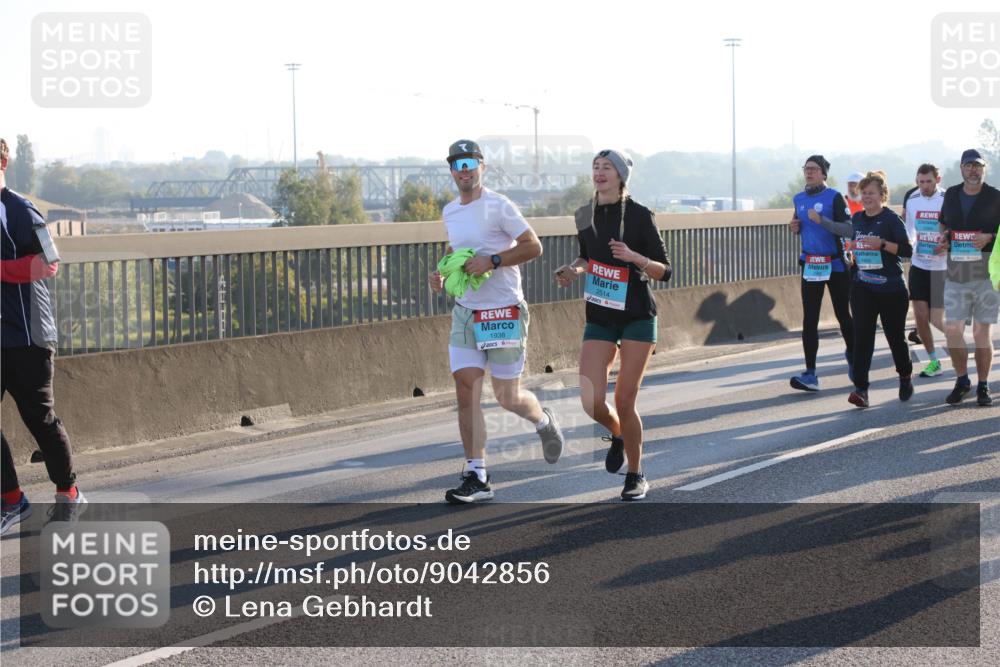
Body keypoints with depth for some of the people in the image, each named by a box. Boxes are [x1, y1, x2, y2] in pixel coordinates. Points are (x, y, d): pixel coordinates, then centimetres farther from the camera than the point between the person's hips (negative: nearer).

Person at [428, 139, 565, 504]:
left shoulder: (498, 206, -10)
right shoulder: (450, 211, 11)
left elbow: (533, 246, -12)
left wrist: (492, 261, -21)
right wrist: (441, 273, 9)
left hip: (504, 312, -6)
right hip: (465, 313, 6)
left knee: (508, 398, 2)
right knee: (466, 392, -5)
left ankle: (543, 421, 37)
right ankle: (476, 477, -1)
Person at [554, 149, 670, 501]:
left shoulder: (640, 215, -9)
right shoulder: (584, 216, 4)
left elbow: (664, 271, -7)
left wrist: (634, 257, -25)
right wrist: (574, 271, 0)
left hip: (637, 317, -4)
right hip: (599, 318, 4)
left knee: (624, 402, -5)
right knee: (592, 403, -8)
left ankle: (636, 475, 17)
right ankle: (618, 436, 27)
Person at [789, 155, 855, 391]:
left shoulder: (834, 197, -9)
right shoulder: (799, 199, 9)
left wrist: (821, 220, -27)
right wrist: (795, 228, 1)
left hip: (836, 265, -4)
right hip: (810, 265, 4)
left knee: (843, 315, 9)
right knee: (809, 320, -3)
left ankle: (852, 356, 34)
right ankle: (810, 374, -5)